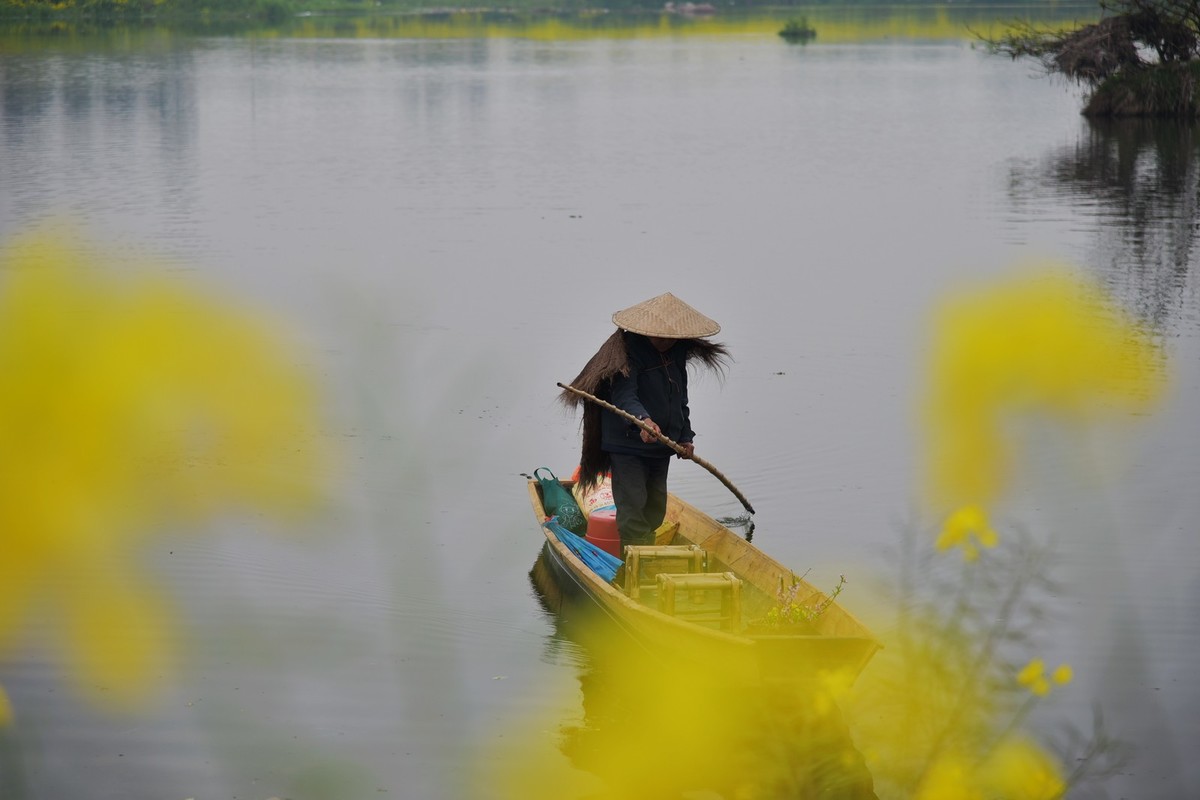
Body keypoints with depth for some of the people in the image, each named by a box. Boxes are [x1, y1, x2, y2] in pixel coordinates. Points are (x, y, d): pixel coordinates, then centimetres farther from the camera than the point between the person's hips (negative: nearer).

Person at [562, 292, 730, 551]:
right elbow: (624, 396, -29)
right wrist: (642, 419, -47)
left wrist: (685, 437, 16)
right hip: (628, 445, -8)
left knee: (655, 508, 14)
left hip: (661, 445, 8)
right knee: (633, 509, -12)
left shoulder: (677, 355, 9)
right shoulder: (628, 353, -16)